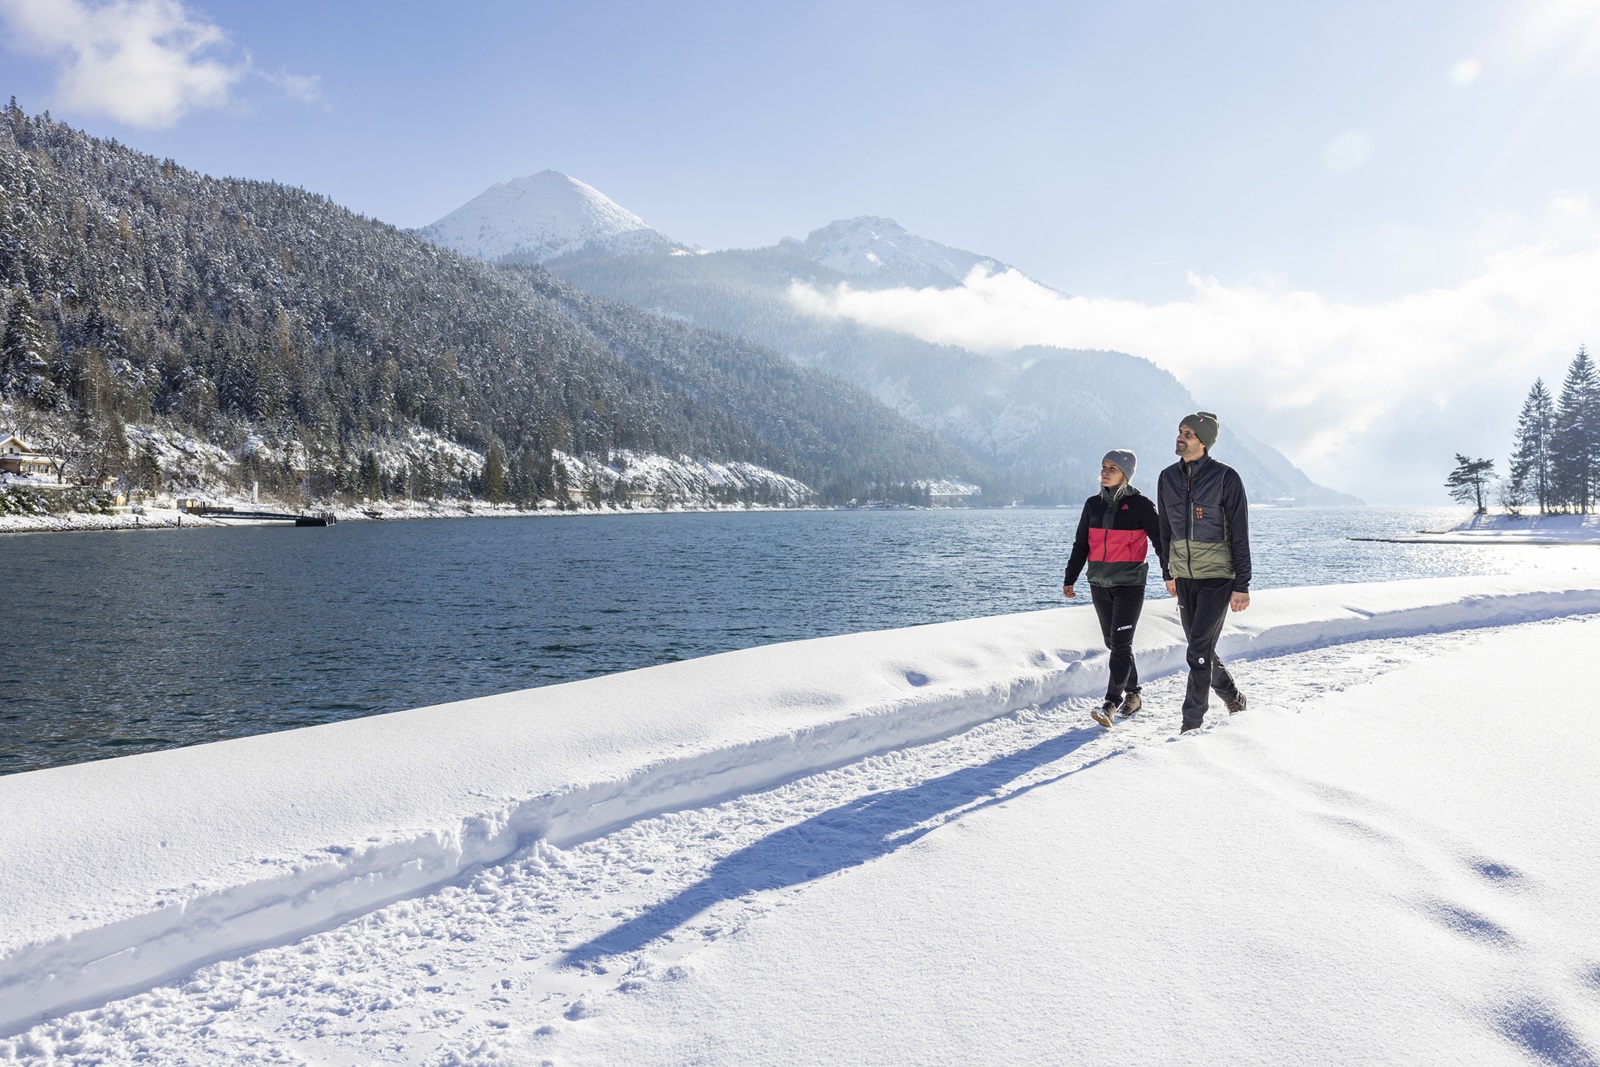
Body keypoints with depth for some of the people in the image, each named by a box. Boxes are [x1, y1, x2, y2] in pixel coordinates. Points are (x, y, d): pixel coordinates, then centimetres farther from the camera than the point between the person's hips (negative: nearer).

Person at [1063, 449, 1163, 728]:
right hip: (1099, 584, 6)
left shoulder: (1140, 505, -6)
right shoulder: (1093, 504, 7)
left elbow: (1161, 540, -3)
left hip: (1130, 584, -5)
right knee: (1112, 642, 12)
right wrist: (1070, 579, 7)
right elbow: (1081, 545, 12)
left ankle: (1112, 702, -12)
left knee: (1121, 643, -11)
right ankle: (1132, 695, 26)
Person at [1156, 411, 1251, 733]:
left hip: (1218, 577, -6)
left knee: (1199, 651, -10)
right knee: (1201, 650, 14)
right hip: (1184, 579, 6)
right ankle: (1233, 698, 37)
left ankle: (1192, 723, -1)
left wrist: (1242, 585, -12)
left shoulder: (1226, 478, -11)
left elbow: (1240, 535, -10)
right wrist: (1167, 572, 17)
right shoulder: (1168, 478, 4)